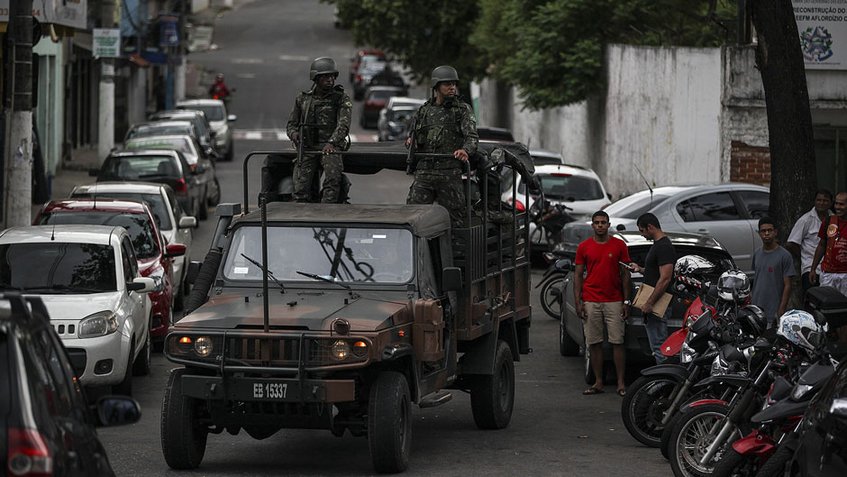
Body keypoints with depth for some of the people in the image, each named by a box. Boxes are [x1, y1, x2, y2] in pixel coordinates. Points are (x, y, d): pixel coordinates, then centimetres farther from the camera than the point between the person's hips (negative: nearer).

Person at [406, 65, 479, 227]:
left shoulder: (463, 110, 8)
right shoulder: (423, 111, 18)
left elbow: (472, 136, -5)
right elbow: (414, 134, 30)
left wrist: (466, 150, -26)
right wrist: (410, 141, 5)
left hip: (450, 173, -3)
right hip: (423, 172, 3)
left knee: (453, 219, -2)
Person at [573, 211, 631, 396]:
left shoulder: (619, 245, 4)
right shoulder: (584, 247, 6)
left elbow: (625, 275, 5)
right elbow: (578, 275, 8)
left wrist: (626, 302, 0)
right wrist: (577, 302, 0)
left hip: (614, 301, -1)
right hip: (590, 302, 1)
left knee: (617, 343, -4)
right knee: (594, 343, 3)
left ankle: (621, 383, -2)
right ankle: (598, 382, 10)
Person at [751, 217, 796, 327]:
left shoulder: (784, 256, -7)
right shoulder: (757, 254, 13)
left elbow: (787, 286, -8)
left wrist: (781, 311, -14)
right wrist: (752, 304, 13)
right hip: (757, 310, 6)